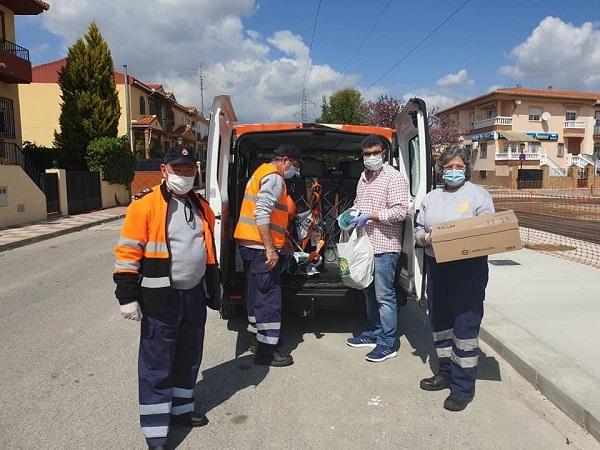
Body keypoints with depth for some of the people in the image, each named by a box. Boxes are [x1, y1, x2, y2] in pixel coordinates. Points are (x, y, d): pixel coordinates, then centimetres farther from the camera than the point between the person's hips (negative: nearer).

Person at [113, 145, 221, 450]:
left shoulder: (202, 208, 10)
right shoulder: (145, 205, -10)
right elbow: (128, 252, -11)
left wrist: (213, 290, 19)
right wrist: (128, 296, -15)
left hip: (194, 295, 7)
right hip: (161, 299, -6)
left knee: (189, 358, 19)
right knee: (157, 365, 3)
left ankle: (180, 410, 38)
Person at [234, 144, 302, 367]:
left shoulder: (262, 172, 21)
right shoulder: (274, 177, -12)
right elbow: (262, 214, -24)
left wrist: (284, 240, 30)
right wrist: (270, 248, -24)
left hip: (249, 244, 11)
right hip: (261, 247, -11)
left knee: (257, 292, 18)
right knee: (269, 297, -4)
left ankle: (258, 338, 31)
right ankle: (266, 351, 2)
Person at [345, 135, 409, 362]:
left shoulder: (393, 177, -9)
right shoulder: (364, 177, 17)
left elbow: (400, 211, -17)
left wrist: (370, 216, -20)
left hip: (384, 246, -8)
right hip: (366, 244, 9)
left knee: (384, 295, -3)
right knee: (370, 292, 17)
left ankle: (387, 344, 6)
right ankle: (372, 333, 30)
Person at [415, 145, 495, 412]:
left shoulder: (478, 194, 0)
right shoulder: (431, 197, 15)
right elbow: (418, 227, 16)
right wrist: (423, 237, -6)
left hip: (468, 268, -6)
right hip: (436, 266, 6)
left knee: (465, 325, -3)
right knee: (439, 320, 14)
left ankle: (464, 387, 8)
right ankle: (446, 372, 32)